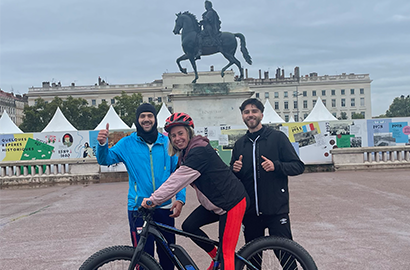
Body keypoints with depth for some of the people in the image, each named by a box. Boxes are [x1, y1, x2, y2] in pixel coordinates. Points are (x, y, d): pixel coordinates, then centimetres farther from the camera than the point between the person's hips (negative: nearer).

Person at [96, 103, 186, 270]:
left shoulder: (166, 142, 4)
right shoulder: (127, 143, 2)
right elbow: (105, 160, -3)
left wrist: (180, 198, -6)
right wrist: (102, 144, -24)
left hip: (165, 208, 2)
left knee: (168, 256, 12)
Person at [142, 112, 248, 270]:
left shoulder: (199, 152, -23)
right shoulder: (185, 153, 8)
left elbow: (177, 180, -27)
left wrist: (153, 199, -24)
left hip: (231, 202, -9)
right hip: (214, 202, 9)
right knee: (189, 226, 2)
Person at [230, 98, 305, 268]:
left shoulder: (277, 137, 1)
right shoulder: (240, 144, 13)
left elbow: (298, 166, -3)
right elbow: (232, 177, 21)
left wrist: (275, 166, -20)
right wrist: (235, 169, -2)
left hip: (276, 209, -4)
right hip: (250, 211, 4)